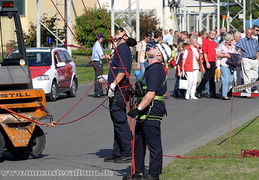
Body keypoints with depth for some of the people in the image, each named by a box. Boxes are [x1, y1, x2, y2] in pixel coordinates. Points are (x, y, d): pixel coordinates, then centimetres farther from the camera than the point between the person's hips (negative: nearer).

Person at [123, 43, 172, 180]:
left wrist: (138, 109, -25)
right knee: (139, 142, 15)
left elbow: (150, 94, -24)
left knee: (153, 143, -3)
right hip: (146, 112, 11)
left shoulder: (155, 70, -17)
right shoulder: (152, 68, 16)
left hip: (152, 111, -11)